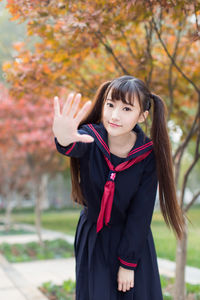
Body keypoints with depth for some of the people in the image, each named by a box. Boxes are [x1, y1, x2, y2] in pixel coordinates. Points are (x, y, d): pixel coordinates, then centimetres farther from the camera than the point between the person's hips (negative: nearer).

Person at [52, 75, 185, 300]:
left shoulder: (148, 155, -19)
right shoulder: (91, 137, -19)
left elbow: (141, 213, -15)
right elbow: (77, 146, -45)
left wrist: (128, 262, -13)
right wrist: (65, 140, -69)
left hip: (133, 241, 0)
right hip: (93, 239, 1)